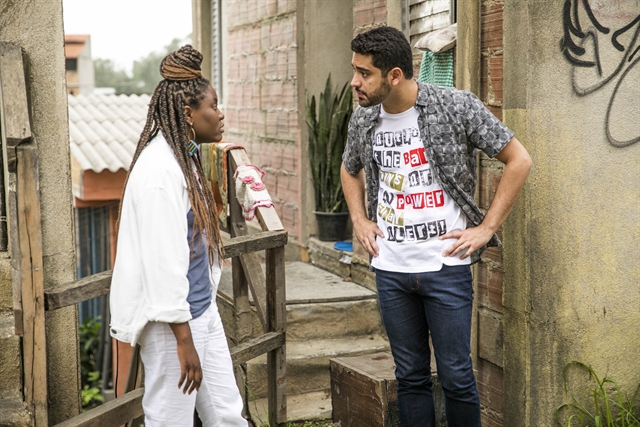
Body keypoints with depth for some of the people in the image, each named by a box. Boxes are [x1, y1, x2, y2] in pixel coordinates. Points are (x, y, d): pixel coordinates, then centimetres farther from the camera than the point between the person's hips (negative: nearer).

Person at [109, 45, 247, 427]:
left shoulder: (185, 157, 12)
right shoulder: (159, 170, -20)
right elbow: (163, 262, -23)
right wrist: (184, 340, -21)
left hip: (202, 310, 10)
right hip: (174, 320, -10)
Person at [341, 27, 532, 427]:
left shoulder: (457, 106, -11)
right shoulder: (363, 118, 4)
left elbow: (519, 160, -6)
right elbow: (350, 170, 25)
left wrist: (486, 228, -8)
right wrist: (360, 220, 11)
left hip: (446, 264, -4)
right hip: (390, 268, 4)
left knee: (456, 376, 3)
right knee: (411, 375, 13)